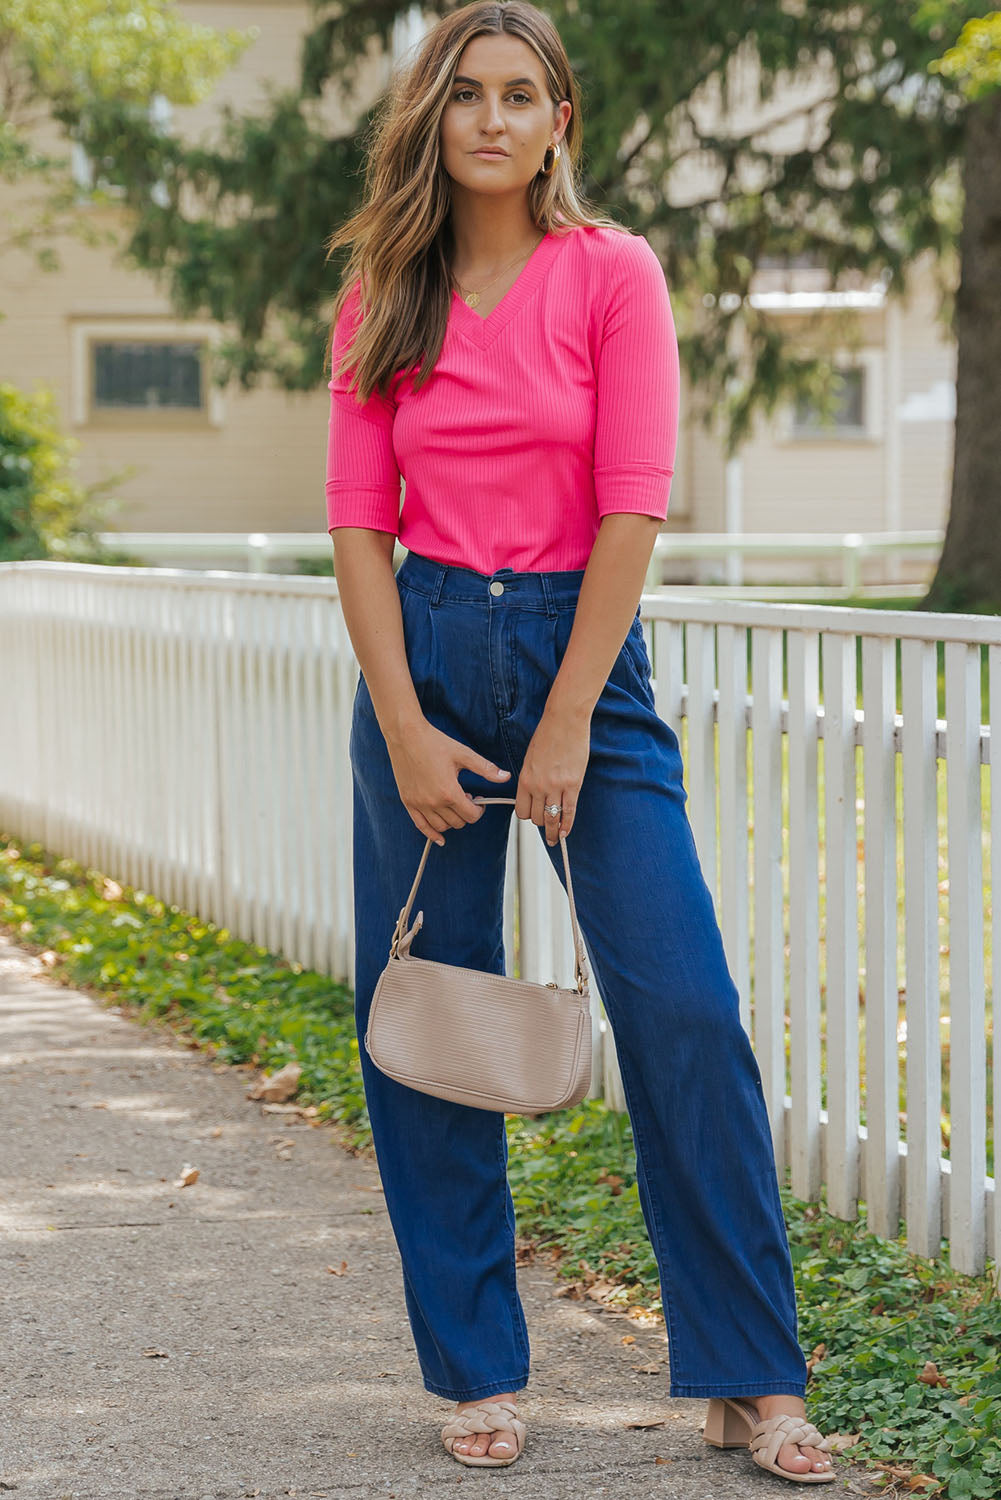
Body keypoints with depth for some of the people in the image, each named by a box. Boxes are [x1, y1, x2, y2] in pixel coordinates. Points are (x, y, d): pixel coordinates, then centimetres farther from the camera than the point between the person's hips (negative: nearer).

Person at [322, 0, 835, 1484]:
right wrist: (405, 726, -7)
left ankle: (751, 1378, 2)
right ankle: (477, 1371, 18)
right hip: (422, 650, 3)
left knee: (685, 1010, -9)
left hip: (580, 645, -2)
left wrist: (565, 727, -12)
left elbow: (633, 508, -7)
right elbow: (359, 521, 3)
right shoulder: (380, 300, 6)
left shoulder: (613, 273, -2)